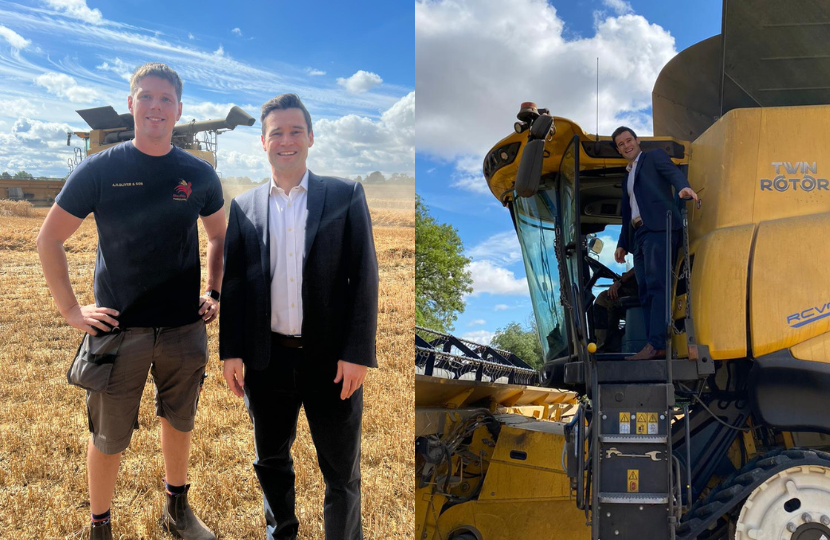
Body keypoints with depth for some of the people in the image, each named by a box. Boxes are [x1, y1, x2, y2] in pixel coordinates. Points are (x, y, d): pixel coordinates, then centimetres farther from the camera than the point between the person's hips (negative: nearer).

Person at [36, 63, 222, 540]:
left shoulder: (200, 175, 1)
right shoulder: (100, 170, -6)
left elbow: (220, 237, 17)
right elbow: (49, 240, -1)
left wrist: (214, 293, 6)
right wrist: (72, 310, -6)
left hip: (185, 329, 3)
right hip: (119, 328, -2)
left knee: (180, 421, 18)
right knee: (109, 438, 6)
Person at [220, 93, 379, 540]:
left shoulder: (345, 196, 0)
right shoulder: (244, 207, 6)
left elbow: (364, 276, -5)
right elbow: (232, 283, 6)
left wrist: (358, 352, -11)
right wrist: (230, 352, -1)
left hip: (331, 357, -2)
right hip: (266, 358, 3)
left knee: (342, 470, 8)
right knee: (271, 460, 18)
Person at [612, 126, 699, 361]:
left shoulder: (654, 157, 10)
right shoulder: (628, 177, 30)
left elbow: (673, 172, -10)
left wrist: (683, 187, -32)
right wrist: (622, 244, 26)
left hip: (658, 228, -8)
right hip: (638, 236, 8)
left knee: (656, 286, -18)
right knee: (645, 292, 0)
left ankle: (656, 344, -25)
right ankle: (655, 347, -2)